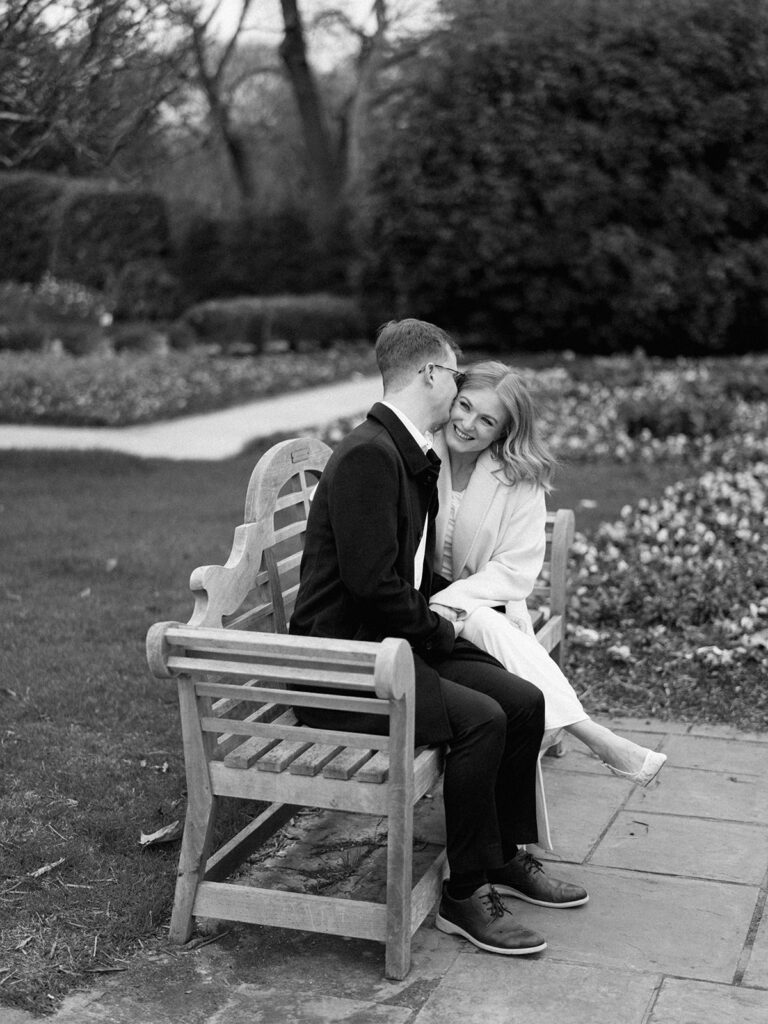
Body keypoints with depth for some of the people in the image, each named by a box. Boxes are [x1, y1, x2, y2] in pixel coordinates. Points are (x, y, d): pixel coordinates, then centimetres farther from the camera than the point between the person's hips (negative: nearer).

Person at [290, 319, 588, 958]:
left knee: (524, 701, -2)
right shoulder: (368, 454, -19)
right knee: (481, 718, -24)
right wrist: (438, 630, -11)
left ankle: (507, 856, 17)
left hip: (400, 639, 10)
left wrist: (444, 612, 5)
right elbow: (371, 581, -24)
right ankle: (465, 895, -9)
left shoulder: (414, 458, 13)